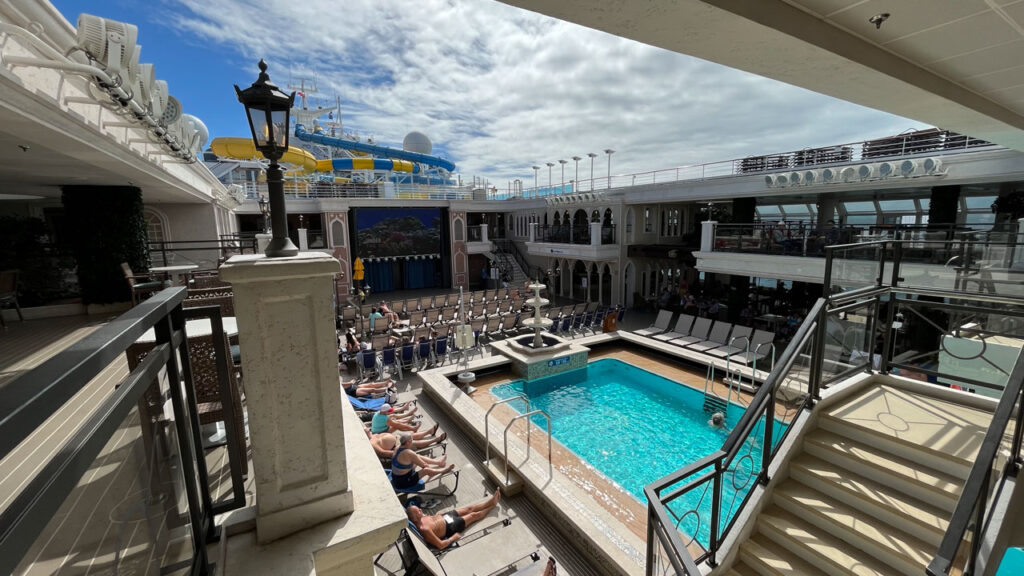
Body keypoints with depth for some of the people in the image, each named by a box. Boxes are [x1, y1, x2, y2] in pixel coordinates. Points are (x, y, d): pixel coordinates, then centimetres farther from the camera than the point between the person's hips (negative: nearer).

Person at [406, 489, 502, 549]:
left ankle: (492, 500, 32)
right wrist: (453, 538, -21)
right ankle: (493, 505, 33)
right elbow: (440, 545, -33)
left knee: (470, 508, 14)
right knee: (474, 515, 8)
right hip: (450, 527, -7)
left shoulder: (420, 518, -16)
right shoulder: (424, 529, -39)